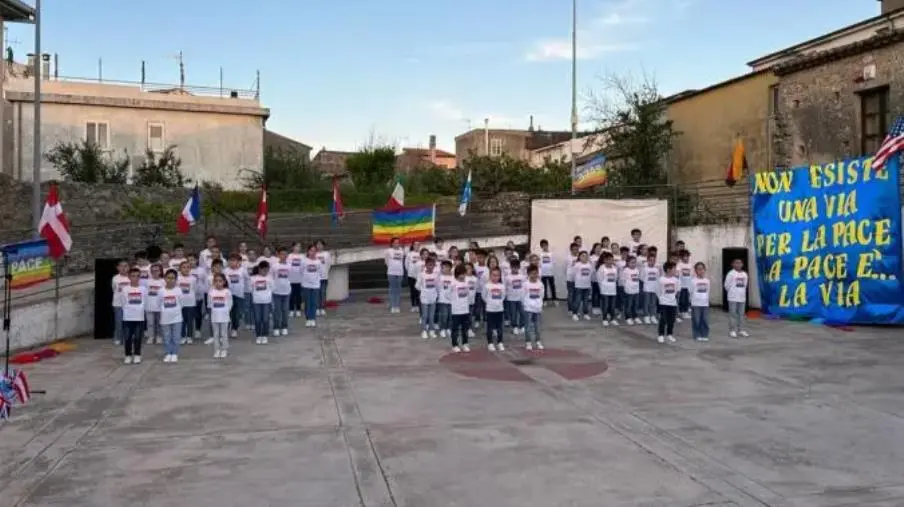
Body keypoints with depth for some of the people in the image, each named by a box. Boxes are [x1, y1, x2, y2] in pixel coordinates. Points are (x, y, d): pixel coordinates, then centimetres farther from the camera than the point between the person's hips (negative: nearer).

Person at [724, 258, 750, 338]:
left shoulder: (744, 274, 7)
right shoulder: (731, 274, -10)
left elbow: (745, 285, 16)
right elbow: (727, 285, -7)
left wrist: (741, 292, 12)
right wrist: (732, 292, 4)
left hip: (742, 297, 5)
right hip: (733, 297, -5)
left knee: (741, 314, 9)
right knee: (733, 314, -3)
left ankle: (741, 330, 16)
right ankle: (732, 330, 1)